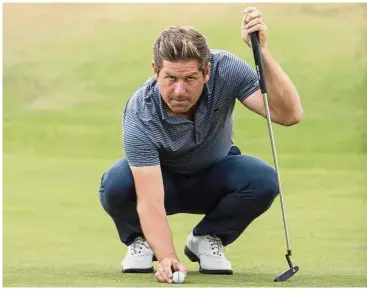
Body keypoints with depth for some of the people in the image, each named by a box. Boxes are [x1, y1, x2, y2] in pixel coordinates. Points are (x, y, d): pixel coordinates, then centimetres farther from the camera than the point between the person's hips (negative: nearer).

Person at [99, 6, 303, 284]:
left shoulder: (225, 69, -29)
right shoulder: (140, 114, -35)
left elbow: (290, 114, -38)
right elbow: (151, 202, -39)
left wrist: (262, 51, -49)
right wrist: (167, 258, -54)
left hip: (213, 178, 2)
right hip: (160, 179, -2)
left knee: (263, 180, -31)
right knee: (116, 185, -36)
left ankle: (206, 239, -2)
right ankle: (140, 239, 0)